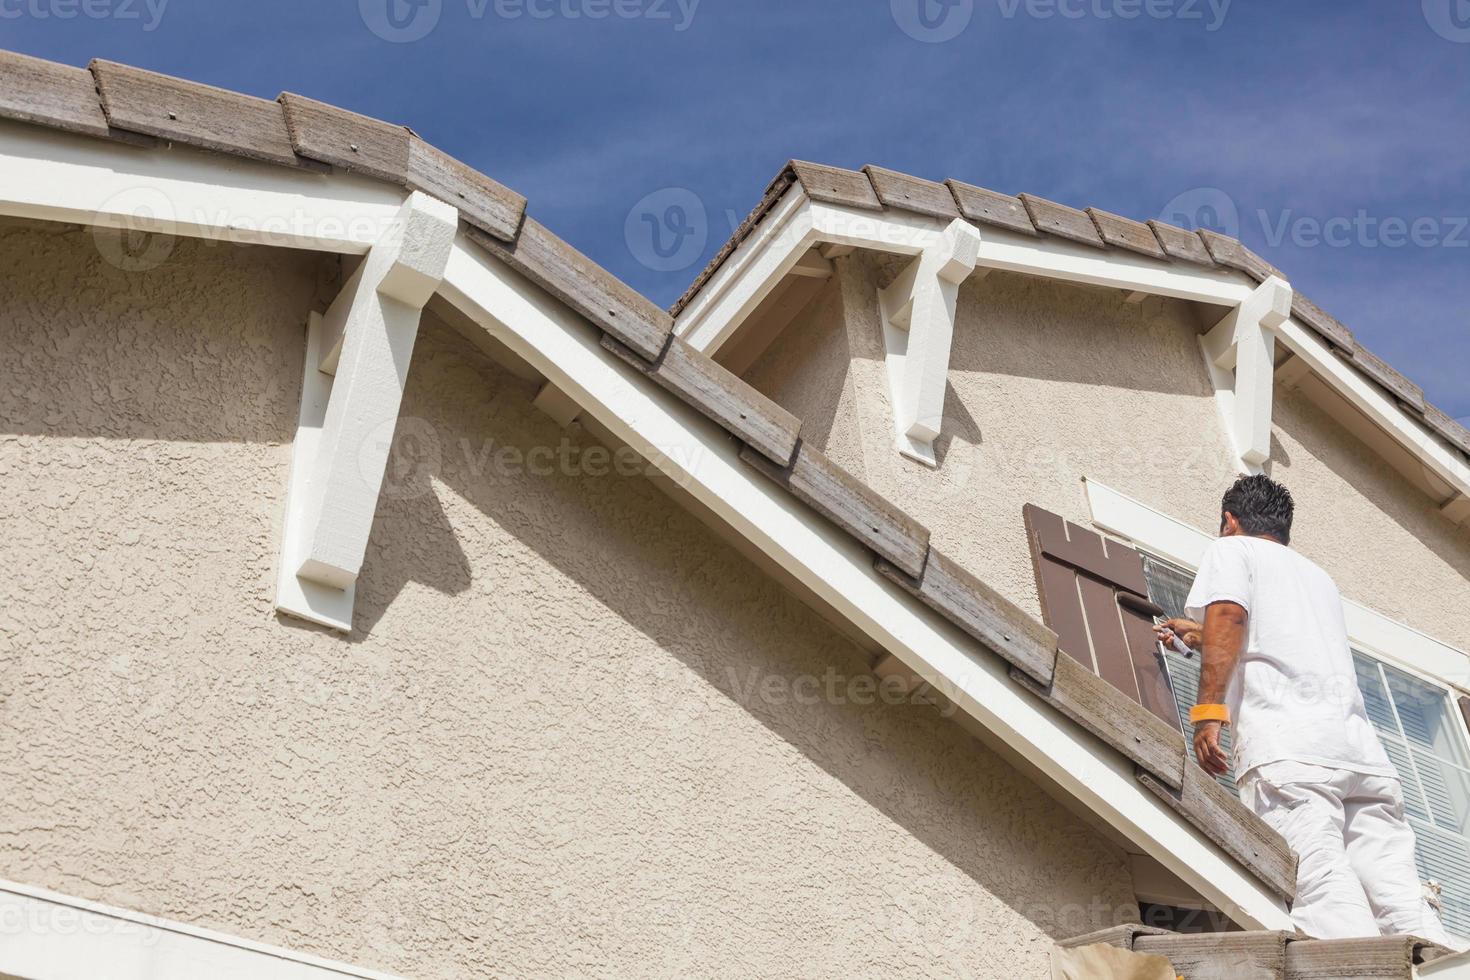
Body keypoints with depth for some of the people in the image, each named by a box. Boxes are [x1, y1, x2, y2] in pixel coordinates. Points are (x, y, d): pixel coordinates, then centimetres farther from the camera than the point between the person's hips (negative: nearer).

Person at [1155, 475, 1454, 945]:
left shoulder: (1232, 550, 16)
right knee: (1403, 906, -5)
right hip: (1363, 748, 6)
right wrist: (1201, 639, 68)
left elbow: (1228, 616, -6)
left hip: (1287, 747, -6)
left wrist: (1209, 711, -14)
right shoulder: (1319, 576, 37)